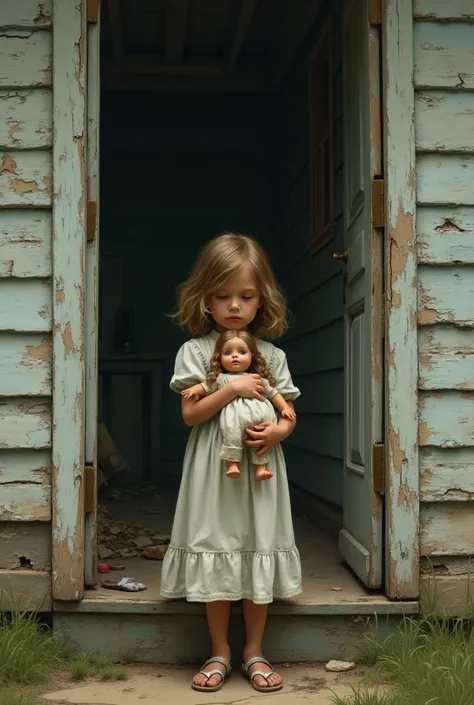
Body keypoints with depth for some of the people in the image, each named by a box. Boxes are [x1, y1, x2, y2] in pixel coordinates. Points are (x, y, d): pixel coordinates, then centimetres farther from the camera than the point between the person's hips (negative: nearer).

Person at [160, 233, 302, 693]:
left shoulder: (272, 355, 4)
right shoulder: (195, 350, -2)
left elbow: (288, 414, 7)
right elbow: (190, 414, -8)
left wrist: (277, 431, -15)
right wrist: (231, 389, -19)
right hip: (213, 471, -2)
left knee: (259, 554, 7)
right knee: (216, 554, 5)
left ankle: (253, 652, 22)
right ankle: (220, 653, 20)